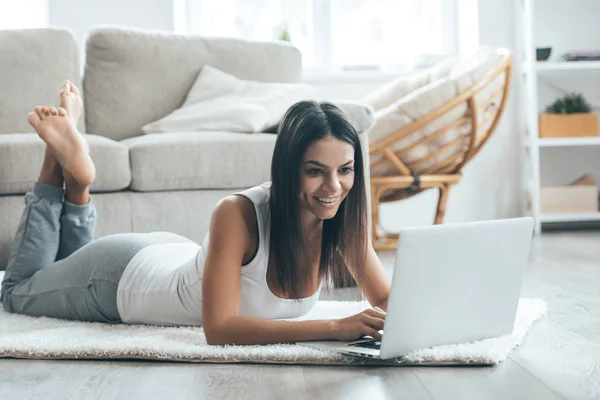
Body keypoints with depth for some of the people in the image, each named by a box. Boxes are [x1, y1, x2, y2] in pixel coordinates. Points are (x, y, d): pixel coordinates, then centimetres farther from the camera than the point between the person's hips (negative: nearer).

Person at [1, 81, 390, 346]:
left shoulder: (342, 215, -27)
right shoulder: (238, 214, -42)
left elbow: (387, 299, -18)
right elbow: (219, 329, -46)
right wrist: (336, 327, -53)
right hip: (122, 277, -5)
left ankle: (75, 181, 37)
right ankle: (63, 162, 28)